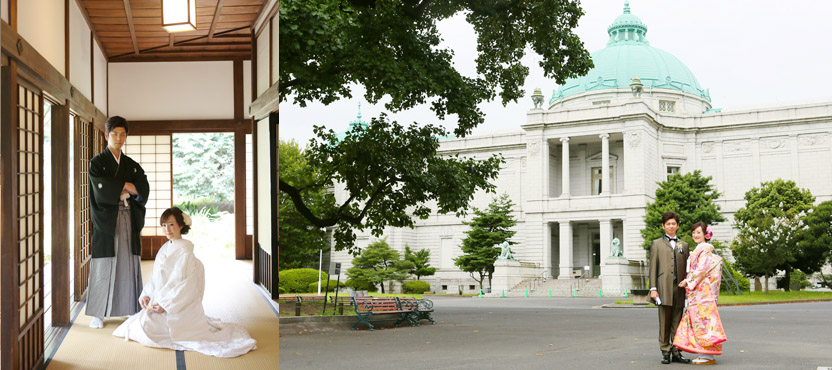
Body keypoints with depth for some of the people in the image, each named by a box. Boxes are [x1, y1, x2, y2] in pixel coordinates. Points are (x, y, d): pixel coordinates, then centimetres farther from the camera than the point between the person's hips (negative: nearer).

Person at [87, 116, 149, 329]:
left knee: (129, 266, 4)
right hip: (106, 221, -4)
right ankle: (98, 314, 1)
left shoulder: (132, 165, 14)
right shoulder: (97, 163, 2)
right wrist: (128, 186, -8)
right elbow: (102, 191, -14)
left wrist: (120, 191, -13)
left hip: (129, 221, 4)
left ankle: (132, 310, 8)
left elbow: (144, 190, 0)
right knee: (103, 268, -4)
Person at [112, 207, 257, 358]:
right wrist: (146, 295, 0)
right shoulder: (165, 249, 12)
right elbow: (156, 278, 17)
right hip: (160, 303, 9)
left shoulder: (184, 251, -16)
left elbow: (187, 285, -20)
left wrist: (166, 304, -21)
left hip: (180, 307, -9)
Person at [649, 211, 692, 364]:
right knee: (664, 322, -2)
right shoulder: (657, 244, 12)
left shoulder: (684, 245, 19)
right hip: (664, 287, -2)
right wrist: (653, 288, -4)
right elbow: (653, 267, 5)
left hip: (679, 288, 2)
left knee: (677, 322, 3)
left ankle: (676, 352, 7)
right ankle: (665, 352, 2)